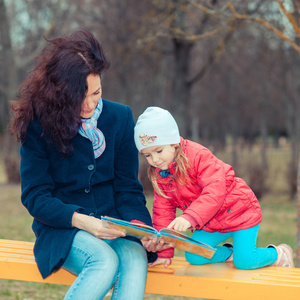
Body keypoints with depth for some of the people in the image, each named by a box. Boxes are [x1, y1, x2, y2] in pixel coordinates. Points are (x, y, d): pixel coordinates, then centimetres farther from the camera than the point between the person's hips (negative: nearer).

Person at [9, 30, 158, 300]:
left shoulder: (120, 117, 4)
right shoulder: (39, 125, -4)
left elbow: (128, 187, 6)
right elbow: (34, 196, -5)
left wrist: (139, 224, -14)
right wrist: (81, 221, -20)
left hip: (113, 226, 3)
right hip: (61, 230, -2)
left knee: (135, 260, -31)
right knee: (106, 261, -34)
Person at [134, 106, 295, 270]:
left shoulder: (198, 155, -24)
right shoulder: (158, 172, -2)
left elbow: (215, 193, -34)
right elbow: (163, 209, 2)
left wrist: (189, 217, -50)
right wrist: (164, 252, -2)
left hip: (239, 211, -7)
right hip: (210, 224, 7)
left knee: (244, 261, -16)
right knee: (193, 256, -10)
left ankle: (279, 254, 14)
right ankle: (230, 253, 16)